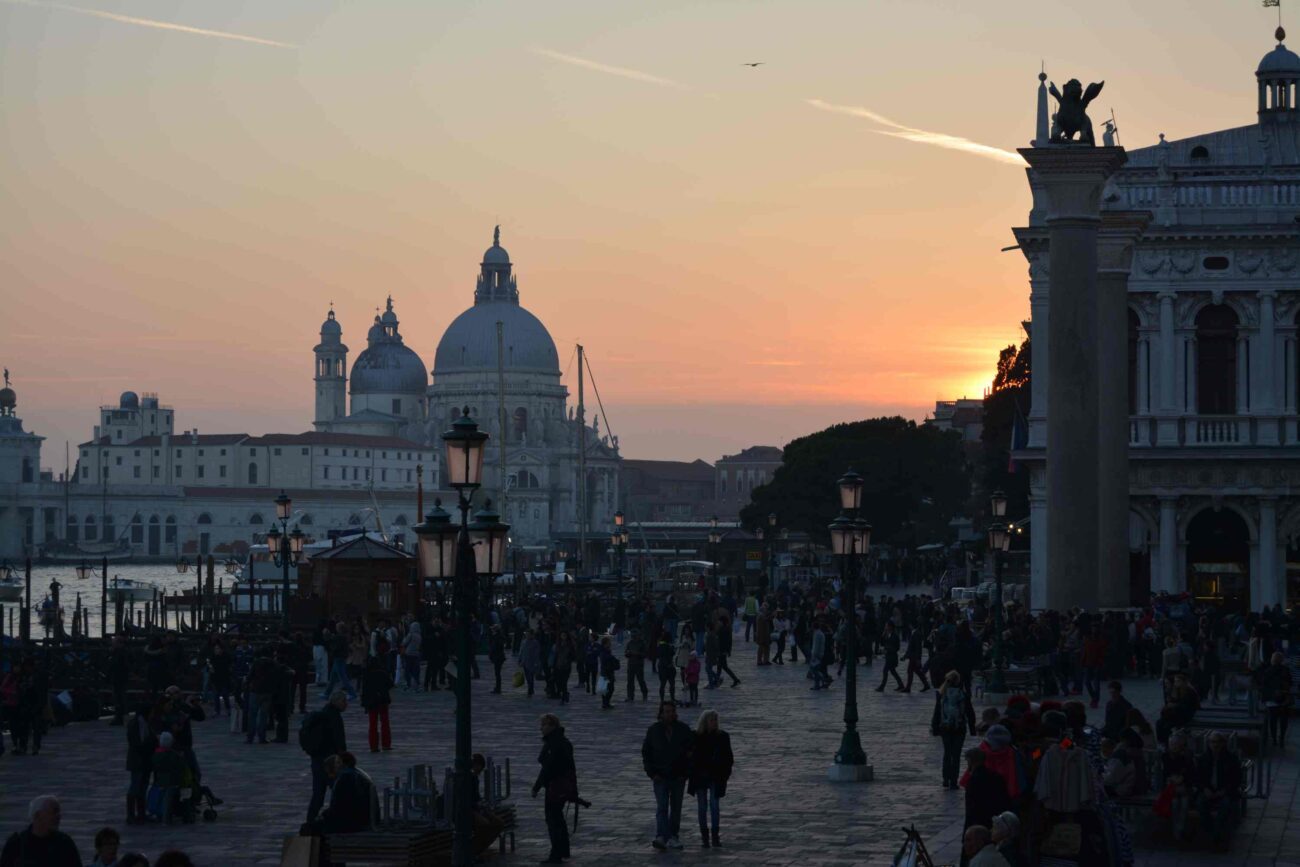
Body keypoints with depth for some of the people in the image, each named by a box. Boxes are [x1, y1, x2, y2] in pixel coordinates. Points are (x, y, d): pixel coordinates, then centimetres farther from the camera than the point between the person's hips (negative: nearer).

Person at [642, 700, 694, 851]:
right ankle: (661, 837, -24)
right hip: (660, 776, -1)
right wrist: (652, 773, -3)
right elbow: (645, 752, 6)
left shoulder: (684, 730, 1)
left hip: (678, 776, 2)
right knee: (662, 807, -13)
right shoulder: (653, 730, 1)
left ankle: (673, 837, 19)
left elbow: (691, 753, 5)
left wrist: (686, 773, -3)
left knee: (676, 808, 9)